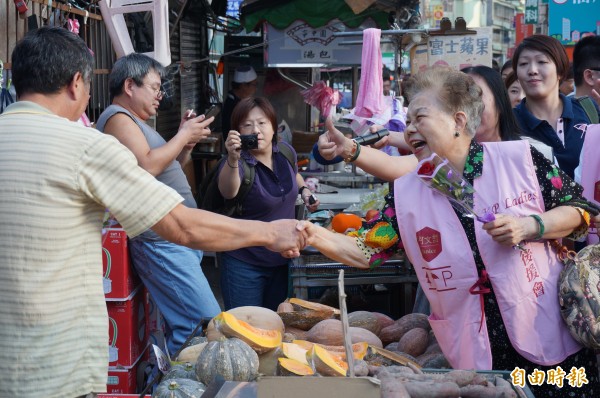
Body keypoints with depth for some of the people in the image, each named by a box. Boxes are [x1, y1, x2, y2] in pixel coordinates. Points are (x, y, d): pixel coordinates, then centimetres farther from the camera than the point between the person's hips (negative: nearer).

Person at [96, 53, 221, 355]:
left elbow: (170, 167, 27)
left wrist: (187, 142, 10)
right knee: (207, 325, -15)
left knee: (181, 325, 9)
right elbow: (147, 166, -22)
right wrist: (184, 135, -9)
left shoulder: (134, 122, 23)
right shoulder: (118, 118, -8)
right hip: (160, 241, -11)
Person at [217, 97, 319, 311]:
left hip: (283, 259, 5)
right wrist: (233, 160, -61)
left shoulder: (285, 151, -3)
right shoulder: (240, 163, -21)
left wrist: (304, 189, 2)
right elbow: (227, 192, -44)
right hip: (245, 265, -5)